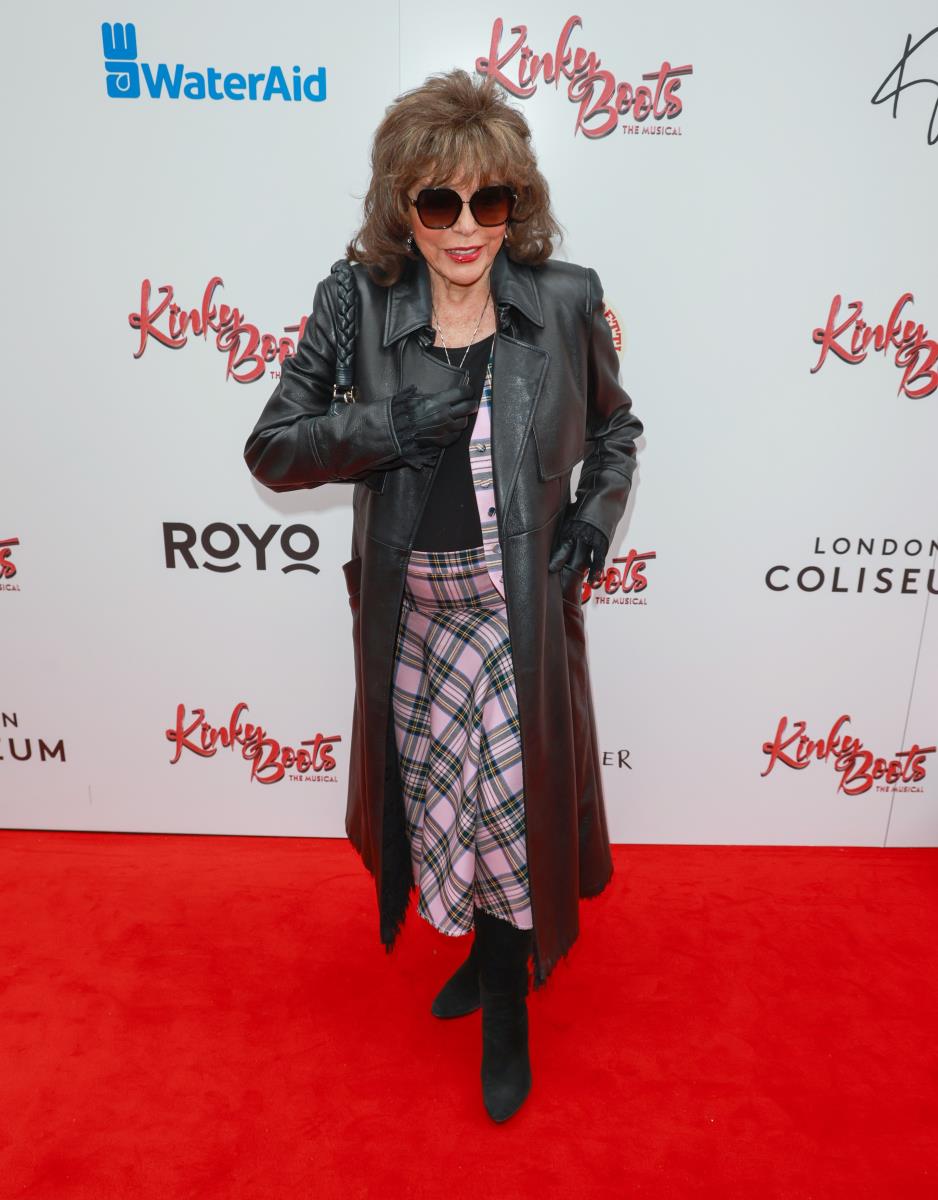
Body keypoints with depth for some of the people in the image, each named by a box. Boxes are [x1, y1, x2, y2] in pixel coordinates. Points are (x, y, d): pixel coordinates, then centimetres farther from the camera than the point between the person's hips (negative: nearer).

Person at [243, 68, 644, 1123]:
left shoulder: (566, 301, -5)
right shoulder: (357, 305, -5)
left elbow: (615, 427, 12)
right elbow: (271, 449, -4)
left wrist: (596, 517, -4)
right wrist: (390, 424, -17)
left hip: (518, 610, -1)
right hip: (411, 609, 2)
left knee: (511, 798, 8)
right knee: (438, 792, 17)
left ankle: (505, 1011, 36)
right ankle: (486, 948, 49)